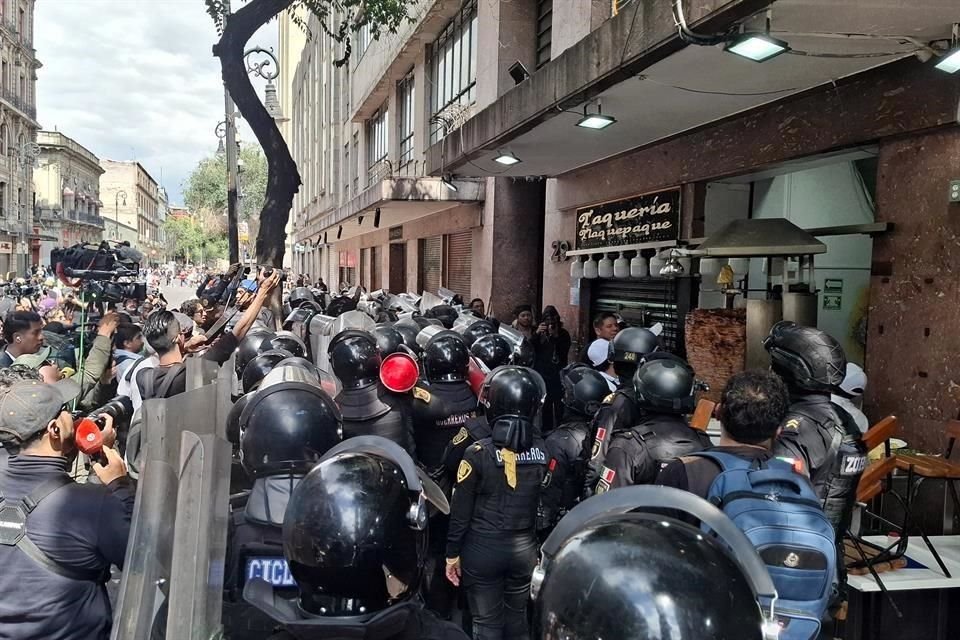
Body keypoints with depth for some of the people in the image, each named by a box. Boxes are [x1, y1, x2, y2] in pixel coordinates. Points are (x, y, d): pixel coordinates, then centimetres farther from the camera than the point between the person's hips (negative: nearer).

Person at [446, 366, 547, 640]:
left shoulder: (478, 453, -17)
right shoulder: (544, 450, -9)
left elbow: (461, 511, -11)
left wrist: (452, 553, 1)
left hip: (483, 549, -3)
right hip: (524, 548, 3)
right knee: (517, 618, 21)